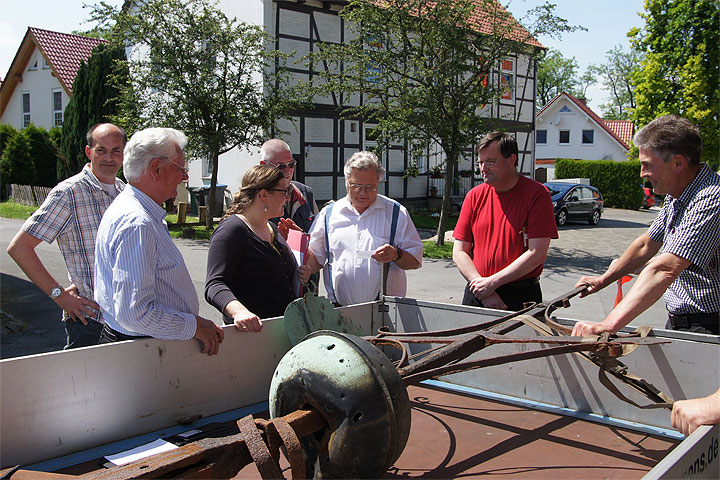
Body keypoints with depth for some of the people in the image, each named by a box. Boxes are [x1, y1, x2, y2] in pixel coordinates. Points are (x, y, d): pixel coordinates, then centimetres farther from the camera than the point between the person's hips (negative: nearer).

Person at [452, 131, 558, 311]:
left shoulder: (537, 194, -7)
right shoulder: (474, 196, 5)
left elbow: (537, 254, -13)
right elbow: (459, 252, 2)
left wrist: (492, 282, -15)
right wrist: (482, 288, -11)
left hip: (521, 296, -3)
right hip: (477, 294, 3)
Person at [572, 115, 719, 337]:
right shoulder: (675, 197, 7)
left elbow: (664, 270, -35)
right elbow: (646, 245, 21)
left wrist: (608, 325, -41)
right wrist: (602, 280, 21)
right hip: (677, 321, 9)